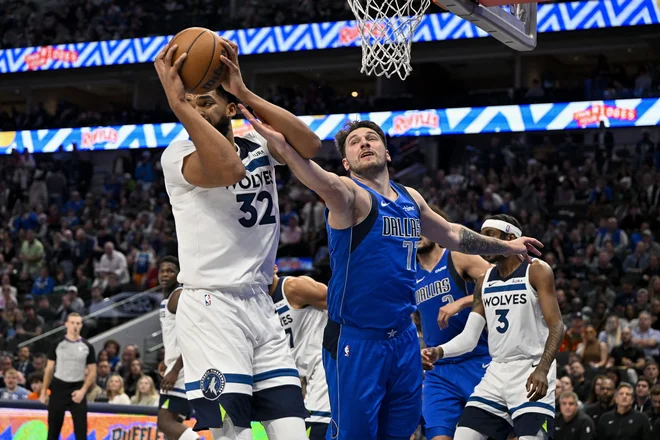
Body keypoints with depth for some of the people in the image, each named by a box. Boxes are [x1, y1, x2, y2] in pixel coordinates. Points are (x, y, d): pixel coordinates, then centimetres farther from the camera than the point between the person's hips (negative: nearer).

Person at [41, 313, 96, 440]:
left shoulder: (87, 347, 2)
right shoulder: (57, 344, 3)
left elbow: (92, 372, 4)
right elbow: (49, 369, 7)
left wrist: (83, 390, -10)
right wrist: (44, 391, 2)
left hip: (77, 389, 0)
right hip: (59, 387, 0)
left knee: (81, 428, -5)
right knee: (53, 428, 6)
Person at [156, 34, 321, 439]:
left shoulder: (259, 146, 11)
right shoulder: (179, 154, -5)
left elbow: (310, 145, -10)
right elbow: (228, 168, -28)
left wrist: (245, 93, -12)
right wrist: (177, 102, -29)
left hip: (260, 306, 6)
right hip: (211, 306, -6)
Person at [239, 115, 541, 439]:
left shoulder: (410, 198, 11)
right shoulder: (351, 194, -11)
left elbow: (452, 235, 28)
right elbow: (327, 185, -36)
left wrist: (507, 246, 38)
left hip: (403, 337, 7)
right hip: (356, 339, -7)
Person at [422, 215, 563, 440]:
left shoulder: (536, 271, -7)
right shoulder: (485, 281, 12)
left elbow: (556, 326, -16)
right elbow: (469, 337, 10)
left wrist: (542, 369, -31)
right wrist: (438, 352, -10)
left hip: (531, 372, -6)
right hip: (497, 372, 6)